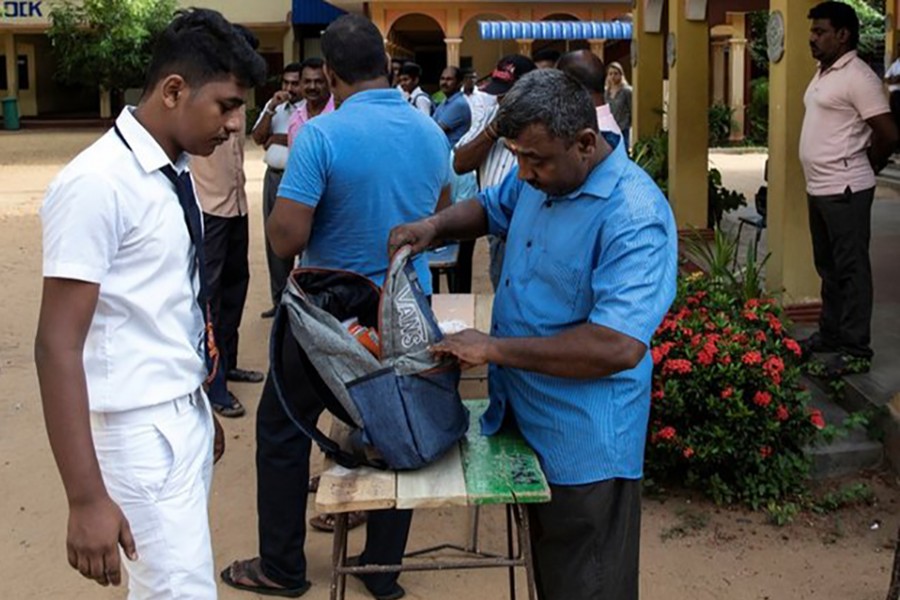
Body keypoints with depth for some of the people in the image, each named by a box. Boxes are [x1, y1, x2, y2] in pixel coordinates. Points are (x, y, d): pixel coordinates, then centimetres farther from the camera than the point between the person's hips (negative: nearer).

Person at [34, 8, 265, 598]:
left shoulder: (174, 172, 6)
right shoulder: (98, 183, -19)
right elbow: (58, 345, -21)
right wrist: (87, 498, -24)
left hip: (186, 414, 8)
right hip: (141, 430, -8)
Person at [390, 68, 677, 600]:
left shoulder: (634, 217, -26)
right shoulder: (539, 175, 1)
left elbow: (619, 347, -34)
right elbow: (491, 208, 23)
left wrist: (494, 348, -28)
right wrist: (436, 226, 1)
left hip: (584, 444, -8)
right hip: (525, 418, 8)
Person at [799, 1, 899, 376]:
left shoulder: (857, 77, -15)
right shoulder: (823, 74, 13)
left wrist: (861, 169, -3)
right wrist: (821, 179, 13)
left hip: (843, 191, -9)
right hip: (819, 188, 9)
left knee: (851, 269, -3)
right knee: (829, 267, 18)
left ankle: (856, 350, 2)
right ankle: (830, 333, 30)